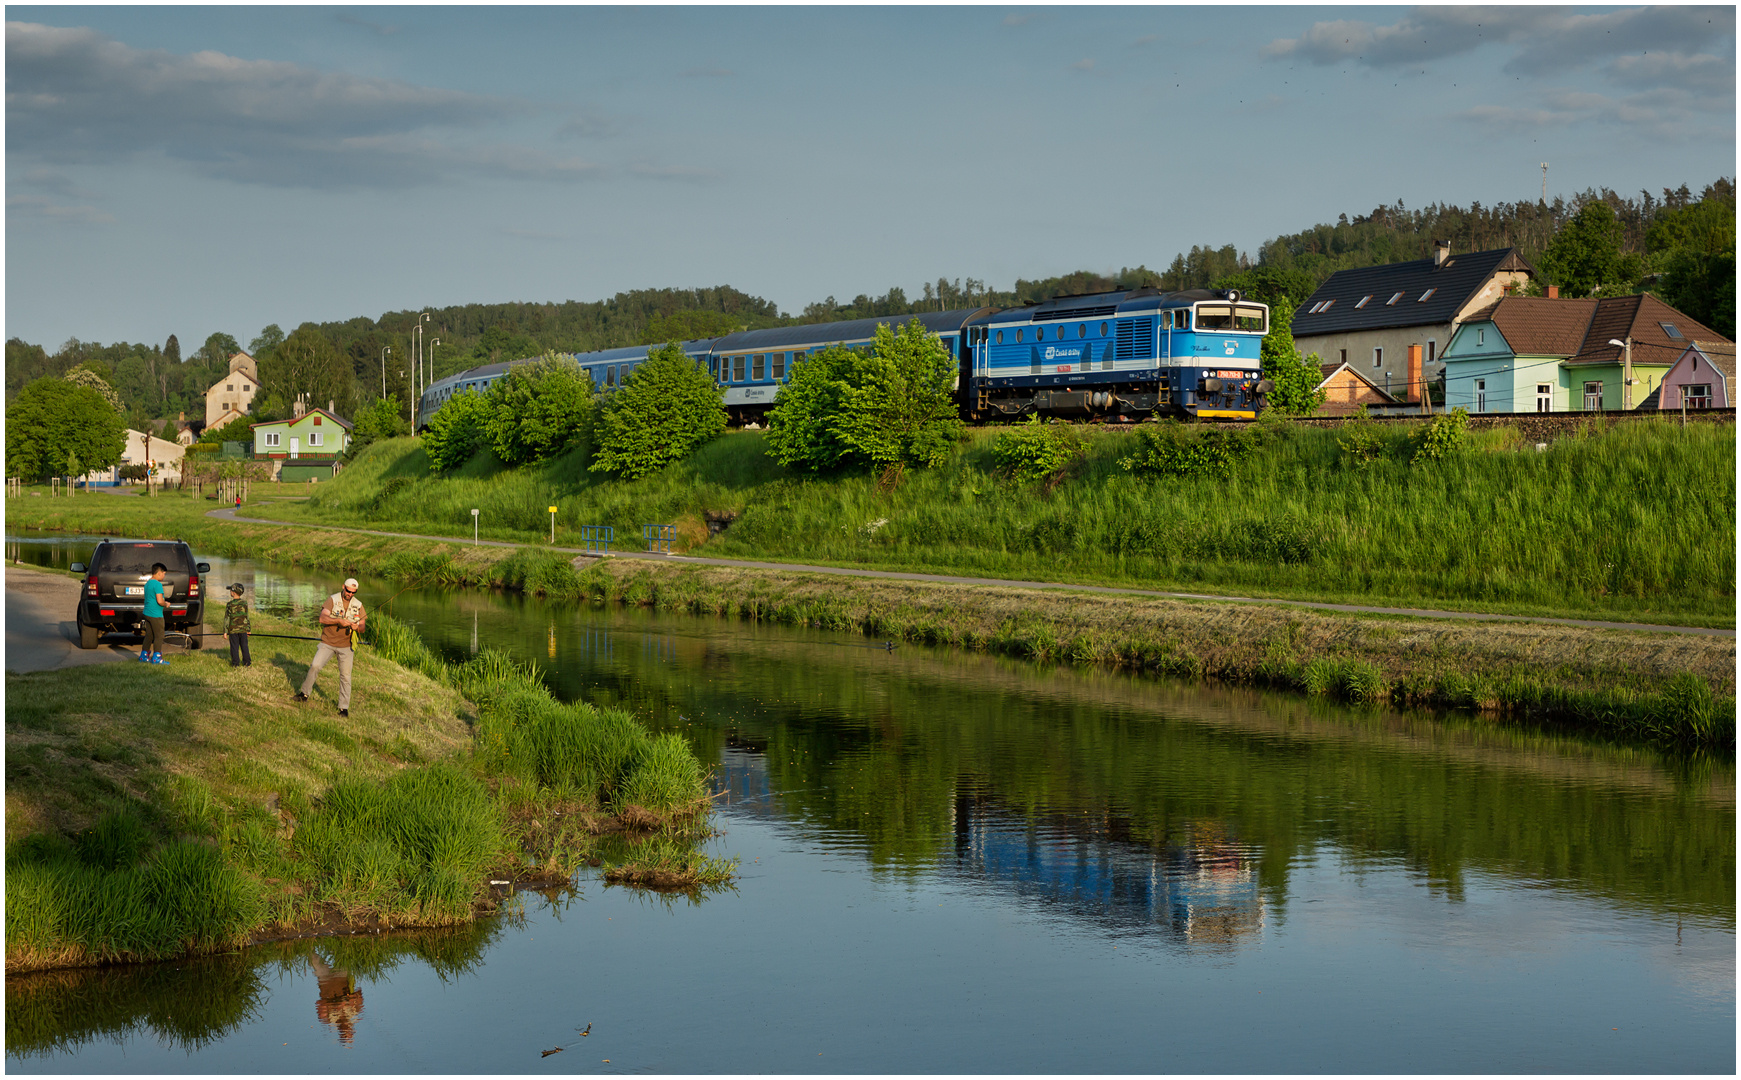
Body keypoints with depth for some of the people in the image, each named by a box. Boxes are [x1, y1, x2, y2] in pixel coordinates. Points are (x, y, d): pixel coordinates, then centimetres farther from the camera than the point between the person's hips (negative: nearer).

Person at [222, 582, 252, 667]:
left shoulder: (229, 605, -10)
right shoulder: (244, 603, -1)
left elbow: (227, 619, -8)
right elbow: (247, 617, 5)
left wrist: (225, 631, -4)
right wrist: (248, 629, 14)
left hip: (233, 630, -3)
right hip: (243, 629, 3)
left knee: (234, 647, 4)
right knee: (244, 646, 10)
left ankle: (235, 664, 6)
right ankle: (247, 663, 13)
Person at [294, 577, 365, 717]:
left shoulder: (358, 605, 3)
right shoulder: (332, 600, -6)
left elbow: (362, 628, 5)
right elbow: (322, 618, -17)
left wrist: (357, 627, -18)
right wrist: (339, 621, -29)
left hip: (345, 646, 1)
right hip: (328, 642, -1)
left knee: (345, 675, -4)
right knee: (315, 666, -11)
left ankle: (344, 707, 3)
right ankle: (304, 693, 11)